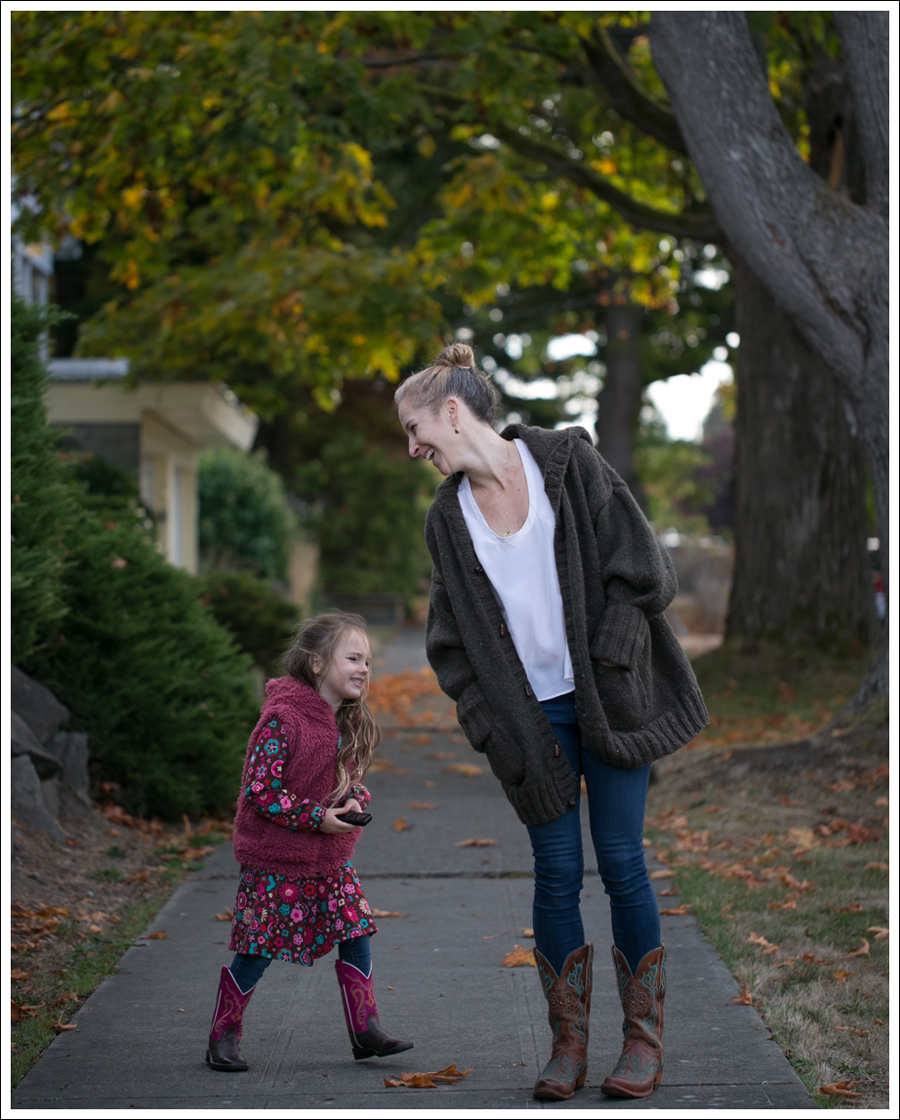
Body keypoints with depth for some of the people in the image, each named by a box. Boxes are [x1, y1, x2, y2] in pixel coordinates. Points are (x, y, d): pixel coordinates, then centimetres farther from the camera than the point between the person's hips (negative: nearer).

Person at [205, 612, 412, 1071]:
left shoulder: (349, 723, 6)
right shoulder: (282, 719, -20)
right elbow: (259, 790, -21)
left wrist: (354, 801, -5)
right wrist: (317, 818, -22)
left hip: (331, 861, 7)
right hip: (275, 863, -7)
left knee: (357, 935, 3)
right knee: (257, 950, 0)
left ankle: (365, 1030, 13)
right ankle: (223, 1037, 15)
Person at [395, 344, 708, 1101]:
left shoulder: (568, 462, -3)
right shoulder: (448, 517, 7)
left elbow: (638, 567, -5)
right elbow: (453, 638, 10)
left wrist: (608, 668, -10)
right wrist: (487, 721, 0)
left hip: (608, 699, -2)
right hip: (532, 713, 2)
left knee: (622, 863, -1)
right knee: (557, 873, 1)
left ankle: (646, 1036, 11)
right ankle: (569, 1042, 12)